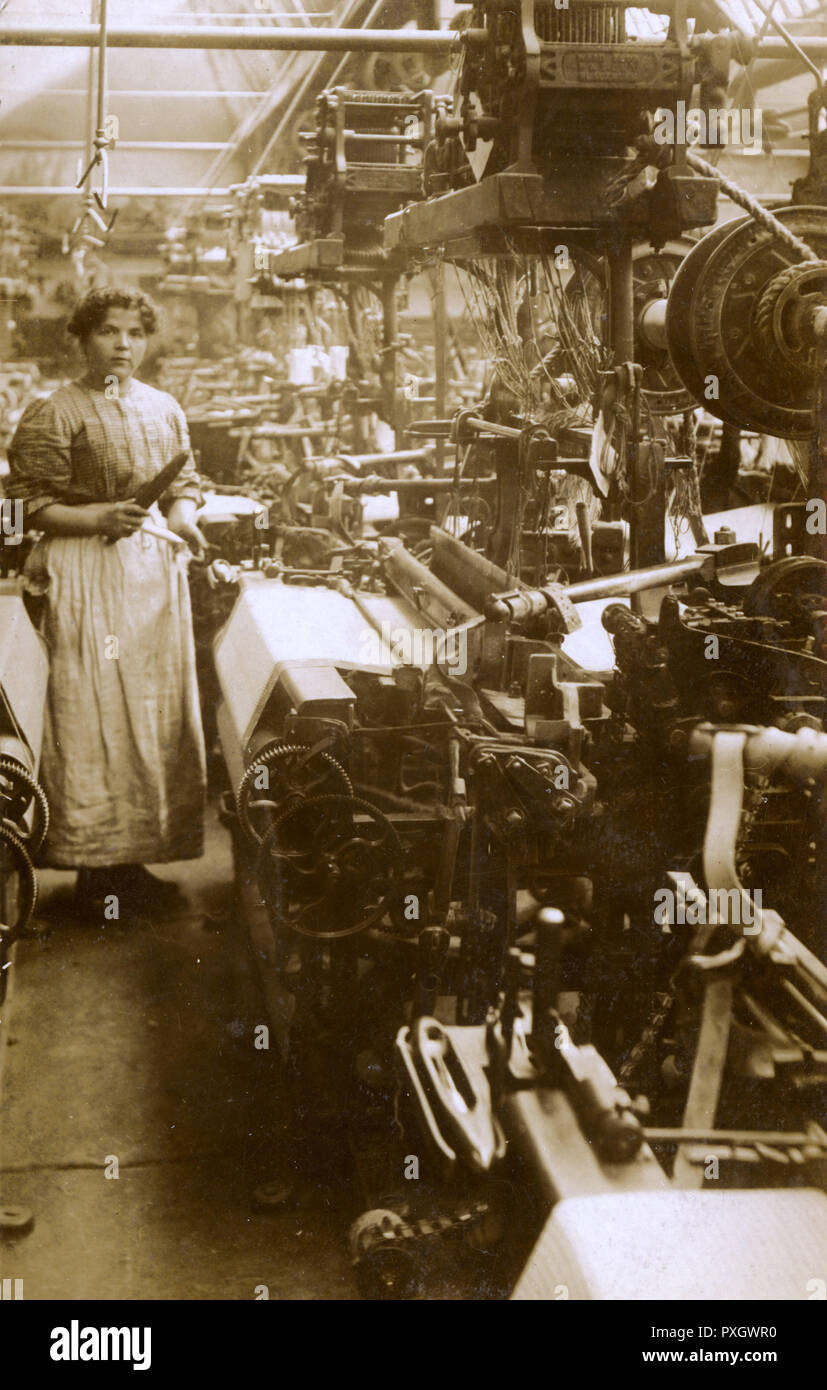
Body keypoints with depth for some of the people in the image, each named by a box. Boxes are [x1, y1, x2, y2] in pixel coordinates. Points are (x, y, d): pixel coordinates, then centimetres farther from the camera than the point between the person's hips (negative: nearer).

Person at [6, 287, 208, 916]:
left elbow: (187, 482, 19)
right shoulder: (54, 414, -7)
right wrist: (101, 518, -21)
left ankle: (133, 860, 20)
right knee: (97, 716, -5)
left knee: (159, 714, 8)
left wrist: (183, 515, -2)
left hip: (157, 569, 7)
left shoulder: (165, 408, 12)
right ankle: (96, 872, 5)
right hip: (88, 576, -7)